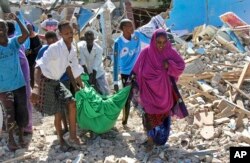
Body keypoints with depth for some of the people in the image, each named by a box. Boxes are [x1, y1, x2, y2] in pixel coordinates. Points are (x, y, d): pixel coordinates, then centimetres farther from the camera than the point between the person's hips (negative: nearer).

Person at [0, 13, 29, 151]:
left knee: (21, 112, 10)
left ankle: (21, 136, 26)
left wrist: (16, 19, -18)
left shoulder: (14, 42, -2)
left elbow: (26, 34, -18)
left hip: (19, 84, 2)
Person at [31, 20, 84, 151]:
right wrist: (36, 86, -47)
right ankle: (61, 140, 22)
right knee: (58, 112, 0)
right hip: (46, 81, -7)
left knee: (72, 103, -1)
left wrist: (75, 85, 17)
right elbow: (40, 65, -34)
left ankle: (73, 137, 13)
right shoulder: (54, 48, -26)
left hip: (57, 81, 7)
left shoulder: (72, 49, -1)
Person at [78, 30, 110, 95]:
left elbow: (95, 66, -24)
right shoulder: (80, 46, -18)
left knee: (105, 92, 1)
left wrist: (93, 78, -28)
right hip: (87, 73, 1)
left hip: (98, 73, 0)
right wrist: (88, 76, -23)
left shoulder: (99, 49, -21)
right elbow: (82, 63, -20)